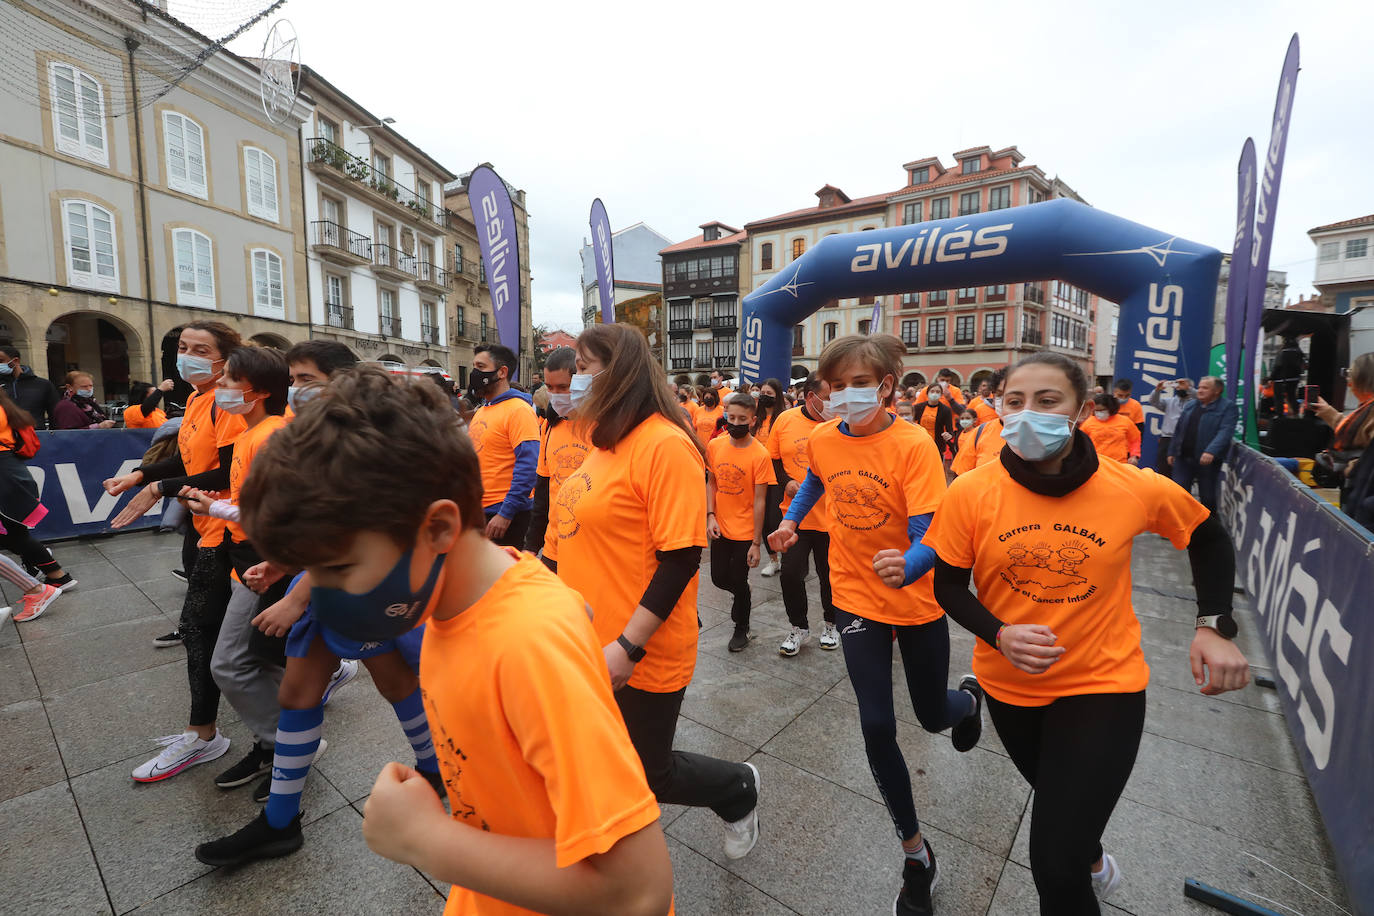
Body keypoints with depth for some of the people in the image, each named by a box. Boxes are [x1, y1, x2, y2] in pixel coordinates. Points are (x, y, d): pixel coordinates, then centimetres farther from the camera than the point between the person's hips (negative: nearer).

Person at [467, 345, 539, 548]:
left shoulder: (519, 409, -13)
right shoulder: (480, 411, 15)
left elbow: (527, 465, -21)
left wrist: (506, 513, -23)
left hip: (504, 516, -8)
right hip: (477, 511, 8)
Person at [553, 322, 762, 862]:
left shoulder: (665, 444, -20)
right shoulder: (607, 439, 7)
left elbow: (681, 558, -23)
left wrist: (628, 647, -23)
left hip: (636, 657, -8)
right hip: (588, 646, 8)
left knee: (646, 775, 12)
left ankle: (738, 788, 40)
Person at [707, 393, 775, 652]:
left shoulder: (759, 454, -17)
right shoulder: (715, 445, -4)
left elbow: (759, 501, -14)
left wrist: (756, 543, -13)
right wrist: (710, 516, -6)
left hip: (745, 531, -4)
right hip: (720, 527, 4)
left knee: (739, 581, 7)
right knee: (719, 578, 12)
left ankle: (742, 629, 32)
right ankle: (743, 597, 46)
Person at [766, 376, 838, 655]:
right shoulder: (785, 420, -2)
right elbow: (773, 459, 7)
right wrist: (787, 483, -8)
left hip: (832, 517, -1)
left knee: (829, 575, 13)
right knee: (790, 572, 3)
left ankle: (830, 624, 40)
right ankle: (799, 627, 28)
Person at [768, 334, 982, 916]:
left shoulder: (913, 444, -21)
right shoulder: (823, 441, -8)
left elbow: (930, 536, -27)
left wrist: (906, 567, -47)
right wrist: (792, 521, 8)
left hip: (917, 599, -2)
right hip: (856, 596, 2)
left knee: (933, 716, 17)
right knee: (877, 727, -1)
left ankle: (969, 697, 57)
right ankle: (916, 855, 23)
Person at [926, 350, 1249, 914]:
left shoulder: (1134, 488, -17)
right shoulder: (970, 493, -19)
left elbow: (1208, 537, 4)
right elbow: (948, 585, -8)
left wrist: (1215, 625, -5)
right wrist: (998, 634, -25)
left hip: (1102, 686, -2)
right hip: (1009, 685, 2)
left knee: (1056, 868, -5)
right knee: (1057, 795, 32)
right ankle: (1093, 864, 66)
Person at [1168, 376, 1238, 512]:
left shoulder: (1227, 407, -4)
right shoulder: (1190, 405, 14)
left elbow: (1226, 431, -18)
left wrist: (1211, 451, -31)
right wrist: (1172, 452, 15)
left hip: (1207, 460, -4)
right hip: (1183, 458, 4)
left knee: (1208, 498, 7)